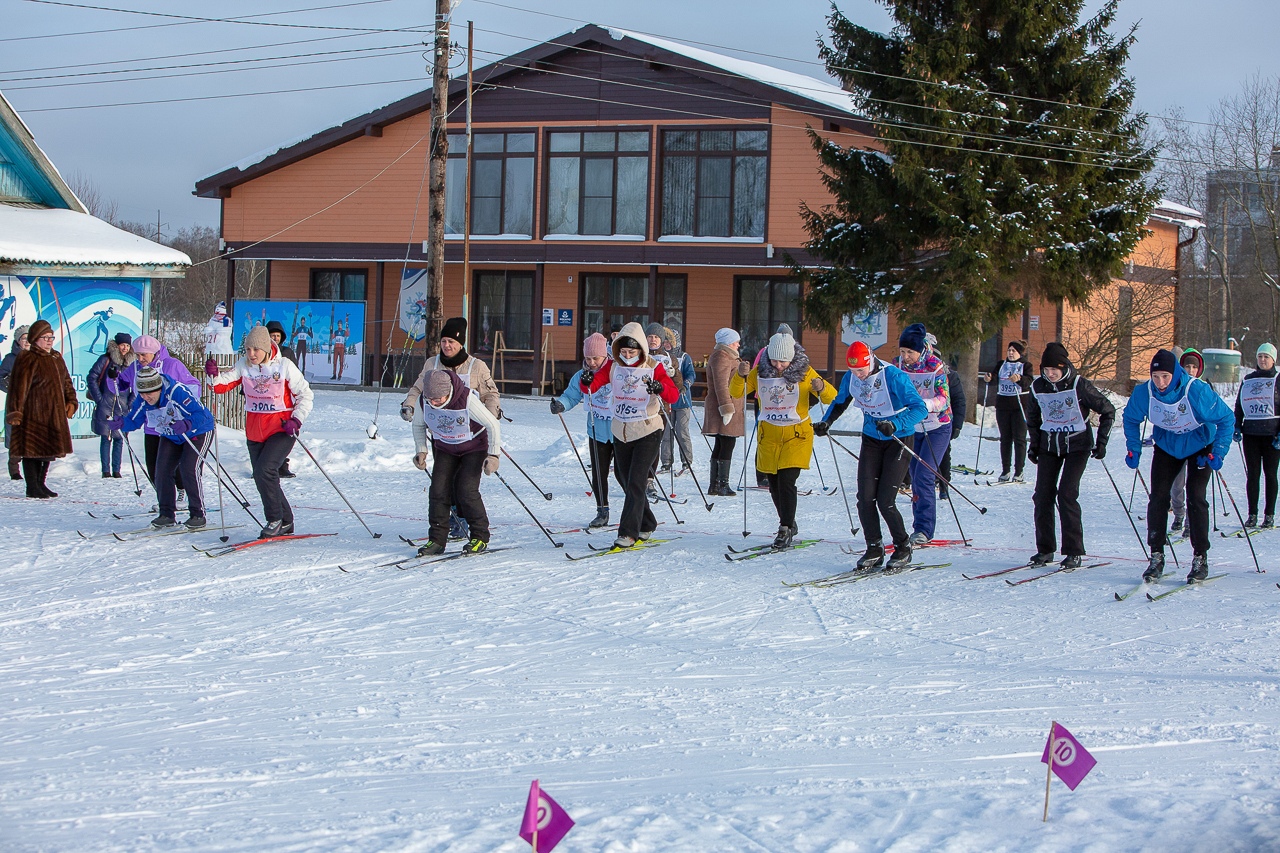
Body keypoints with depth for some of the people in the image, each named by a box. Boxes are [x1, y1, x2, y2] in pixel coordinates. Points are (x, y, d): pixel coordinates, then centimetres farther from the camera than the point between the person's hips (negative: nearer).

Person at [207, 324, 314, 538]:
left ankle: (275, 520, -8)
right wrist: (213, 375, -28)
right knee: (261, 478, 8)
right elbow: (222, 385, -6)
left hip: (281, 430, -6)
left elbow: (305, 395, -4)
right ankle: (285, 522, 22)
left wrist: (296, 420, -16)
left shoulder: (284, 366, -9)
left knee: (265, 470, -22)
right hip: (254, 432, 6)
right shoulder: (244, 366, 2)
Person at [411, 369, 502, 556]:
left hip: (474, 448, -4)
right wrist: (421, 450, -8)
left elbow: (492, 424, -22)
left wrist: (493, 455, -23)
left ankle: (480, 537, -1)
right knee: (438, 490, -9)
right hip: (445, 449, 4)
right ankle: (437, 539, -1)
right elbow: (418, 425, 3)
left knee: (466, 490, -16)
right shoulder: (424, 402, -20)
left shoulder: (467, 400, -34)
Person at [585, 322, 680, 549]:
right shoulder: (613, 366, 0)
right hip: (621, 433, 5)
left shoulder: (652, 368, -10)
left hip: (647, 433, -5)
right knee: (627, 483, 15)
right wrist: (587, 381, -35)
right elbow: (594, 385, -11)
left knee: (635, 483, -13)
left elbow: (673, 395, -22)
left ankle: (628, 533, -12)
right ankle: (646, 526, 32)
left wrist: (660, 388, -44)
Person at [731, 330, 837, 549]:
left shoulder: (804, 372, -7)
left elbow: (831, 398, -6)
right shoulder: (760, 372, -2)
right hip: (769, 435, 3)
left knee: (786, 481, -15)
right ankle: (789, 525, 29)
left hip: (797, 435, -3)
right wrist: (741, 376, -24)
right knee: (774, 484, 10)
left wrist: (822, 388, -29)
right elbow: (735, 393, -3)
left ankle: (786, 529, -6)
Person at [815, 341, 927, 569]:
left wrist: (895, 424, -43)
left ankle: (903, 547, 11)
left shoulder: (893, 377, -25)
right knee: (865, 498, -5)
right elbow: (840, 403, 13)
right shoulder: (850, 378, -7)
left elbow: (920, 408, -28)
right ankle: (874, 550, 10)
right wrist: (826, 422, -5)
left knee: (885, 502, -11)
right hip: (871, 440, 5)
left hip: (898, 441, -5)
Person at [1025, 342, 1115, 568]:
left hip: (1077, 445, -4)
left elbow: (1107, 411, -7)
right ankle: (1044, 550, 8)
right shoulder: (1038, 386, -4)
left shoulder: (1079, 385, -16)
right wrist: (1033, 444, 9)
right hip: (1049, 445, 4)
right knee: (1043, 496, -3)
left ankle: (1074, 552, -8)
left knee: (1067, 495, -15)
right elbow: (1033, 417, 15)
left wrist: (1101, 442, -10)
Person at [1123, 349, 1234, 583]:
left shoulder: (1197, 391, -32)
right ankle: (1156, 556, 2)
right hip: (1166, 447, 3)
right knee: (1158, 497, -7)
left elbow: (1226, 419, -20)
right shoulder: (1143, 392, -22)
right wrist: (1133, 449, -8)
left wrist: (1218, 453, -25)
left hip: (1200, 447, -3)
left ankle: (1201, 558, -1)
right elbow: (1131, 418, 0)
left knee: (1195, 497, -11)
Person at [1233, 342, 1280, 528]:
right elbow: (1239, 406, 17)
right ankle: (1252, 514, 6)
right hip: (1250, 434, 3)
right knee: (1252, 474, 2)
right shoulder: (1248, 380, 13)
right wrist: (1237, 427, 6)